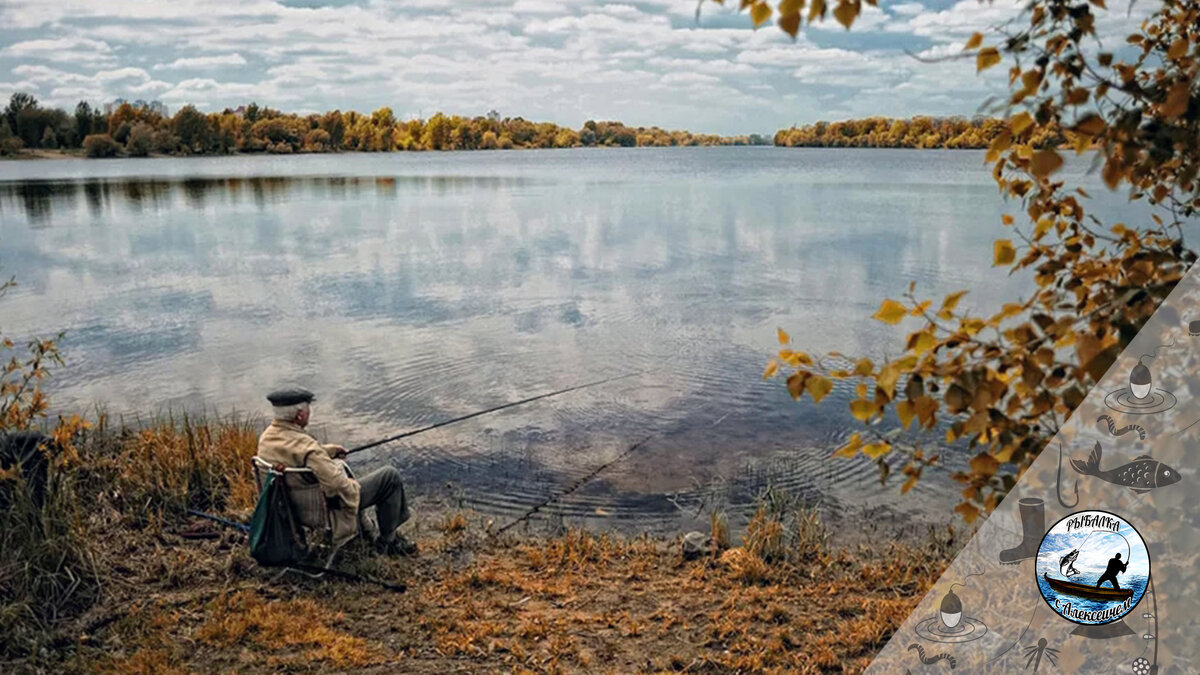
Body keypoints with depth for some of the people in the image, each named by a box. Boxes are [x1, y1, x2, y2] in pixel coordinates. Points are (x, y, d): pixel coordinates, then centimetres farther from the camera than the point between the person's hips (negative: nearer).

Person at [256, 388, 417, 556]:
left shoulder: (266, 437, -6)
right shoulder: (305, 446, -33)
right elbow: (340, 486, -35)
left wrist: (329, 449, 17)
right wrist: (355, 487, -14)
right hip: (325, 509, -9)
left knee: (340, 464, 34)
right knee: (390, 476, -4)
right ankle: (388, 541, 12)